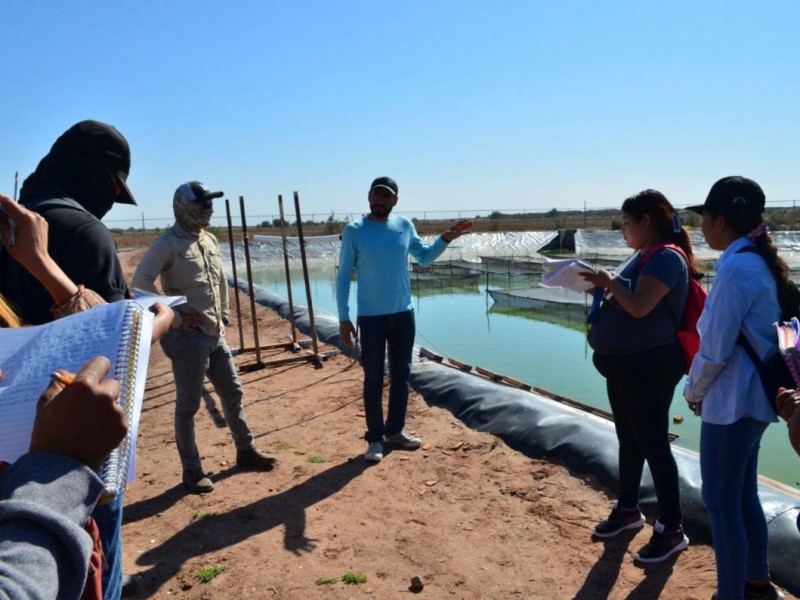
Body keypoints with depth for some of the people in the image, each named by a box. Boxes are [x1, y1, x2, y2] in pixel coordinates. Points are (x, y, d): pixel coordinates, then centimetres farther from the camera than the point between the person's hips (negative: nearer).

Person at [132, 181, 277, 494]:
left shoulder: (210, 240, 12)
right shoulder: (168, 244, -12)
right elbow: (141, 281, -22)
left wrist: (224, 316, 18)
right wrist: (174, 319, -20)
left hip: (215, 335, 8)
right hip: (188, 337, -8)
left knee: (233, 393, 16)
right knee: (188, 405, 4)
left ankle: (245, 450, 33)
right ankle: (192, 471, 17)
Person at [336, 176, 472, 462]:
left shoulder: (405, 225, 3)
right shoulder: (354, 231, -8)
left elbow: (424, 257, 18)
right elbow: (343, 276, -5)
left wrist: (447, 237, 3)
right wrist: (344, 318, -9)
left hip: (404, 314, 4)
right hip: (370, 317, -4)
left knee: (401, 375, 13)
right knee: (373, 379, 2)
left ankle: (395, 430, 28)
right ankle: (375, 438, 15)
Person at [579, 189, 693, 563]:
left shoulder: (667, 258, -18)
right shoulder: (643, 256, 11)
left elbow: (639, 306, -28)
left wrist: (610, 280, -14)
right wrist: (601, 285, 1)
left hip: (649, 366, -10)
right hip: (625, 363, 10)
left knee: (653, 445, 0)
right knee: (628, 439, 19)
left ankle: (671, 530, 15)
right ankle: (628, 510, 35)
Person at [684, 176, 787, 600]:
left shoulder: (735, 269, -21)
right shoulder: (760, 262, 9)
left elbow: (714, 351, -20)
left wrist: (693, 391, -3)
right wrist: (701, 388, 15)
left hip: (731, 403, -10)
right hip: (751, 399, 10)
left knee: (721, 501, 3)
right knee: (743, 496, 21)